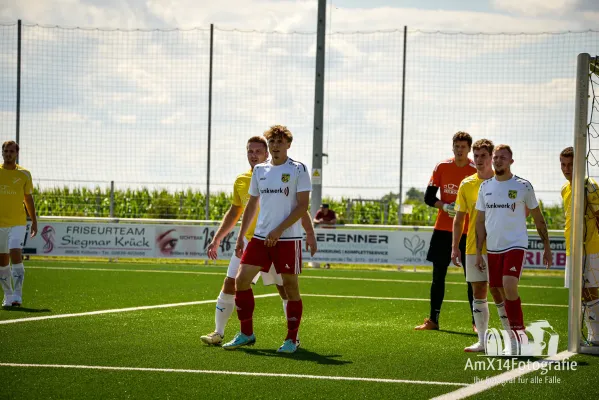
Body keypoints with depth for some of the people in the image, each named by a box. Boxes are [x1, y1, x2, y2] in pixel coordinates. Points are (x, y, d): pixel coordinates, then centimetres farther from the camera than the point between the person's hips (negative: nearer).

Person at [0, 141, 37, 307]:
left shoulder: (24, 174, 3)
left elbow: (28, 199, 11)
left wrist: (34, 221, 10)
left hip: (18, 223, -2)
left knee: (15, 254, -18)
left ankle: (17, 296, -19)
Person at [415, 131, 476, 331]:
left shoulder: (476, 172, -4)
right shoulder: (441, 167, 2)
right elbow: (428, 197, 4)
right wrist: (445, 206, -14)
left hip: (468, 232, -3)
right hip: (442, 229, 3)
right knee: (438, 275, 5)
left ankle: (477, 321, 4)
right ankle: (433, 320, 11)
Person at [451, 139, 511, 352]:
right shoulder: (466, 185, 7)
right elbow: (459, 218, 11)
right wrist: (455, 246, 5)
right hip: (473, 247, 4)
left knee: (497, 292, -8)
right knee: (478, 293, 5)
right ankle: (482, 341, 11)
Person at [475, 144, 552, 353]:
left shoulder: (523, 186, -2)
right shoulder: (485, 187, 8)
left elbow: (538, 218, 7)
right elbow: (480, 221, 12)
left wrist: (546, 247, 7)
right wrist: (478, 252, 7)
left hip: (515, 245, -5)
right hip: (493, 249, 5)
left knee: (509, 287, -22)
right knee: (502, 294, 6)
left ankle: (517, 335, -13)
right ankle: (518, 335, 16)